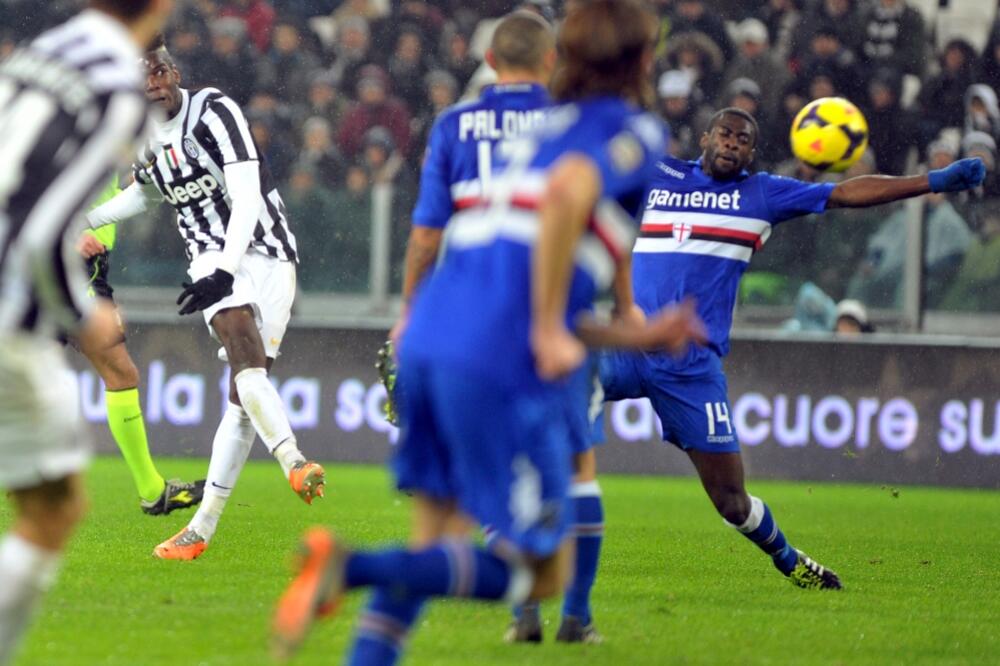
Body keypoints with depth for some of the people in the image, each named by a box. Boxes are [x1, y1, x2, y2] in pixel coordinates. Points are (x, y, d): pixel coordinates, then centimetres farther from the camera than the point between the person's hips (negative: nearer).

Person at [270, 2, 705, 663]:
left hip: (430, 337, 8)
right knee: (542, 572, -1)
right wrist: (550, 331, -15)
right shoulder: (634, 131, 4)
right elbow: (566, 193, -20)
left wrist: (639, 336, 32)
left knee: (434, 546, 16)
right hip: (502, 363, -8)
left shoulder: (546, 130, 27)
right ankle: (351, 567, -19)